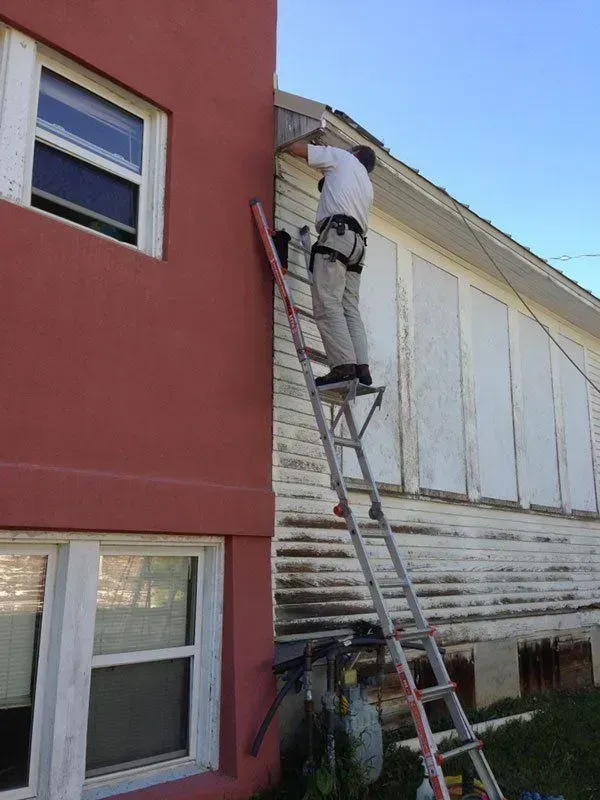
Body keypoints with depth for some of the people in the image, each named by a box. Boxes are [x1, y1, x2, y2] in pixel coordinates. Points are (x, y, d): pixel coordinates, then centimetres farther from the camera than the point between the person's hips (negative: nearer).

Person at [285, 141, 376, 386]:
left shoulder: (343, 157, 17)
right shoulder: (367, 185, 34)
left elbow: (296, 148, 15)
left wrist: (288, 145, 37)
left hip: (336, 234, -7)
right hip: (357, 243, 8)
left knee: (327, 304, -15)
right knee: (350, 308, 2)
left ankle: (344, 365, -25)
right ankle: (362, 367, -9)